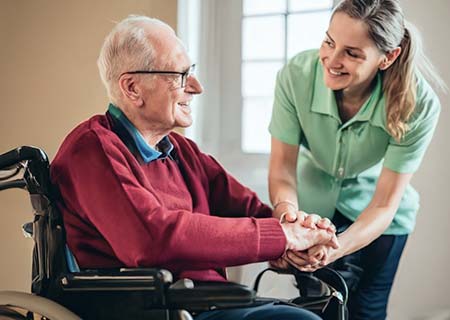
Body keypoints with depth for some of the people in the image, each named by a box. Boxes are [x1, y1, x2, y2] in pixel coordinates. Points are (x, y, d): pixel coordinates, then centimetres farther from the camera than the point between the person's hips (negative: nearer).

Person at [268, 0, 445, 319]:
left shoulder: (418, 106, -30)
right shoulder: (296, 75, -29)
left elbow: (384, 205, -25)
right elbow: (282, 168, -21)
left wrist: (336, 249, -44)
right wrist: (287, 211, -44)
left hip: (374, 216, 0)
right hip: (311, 204, 1)